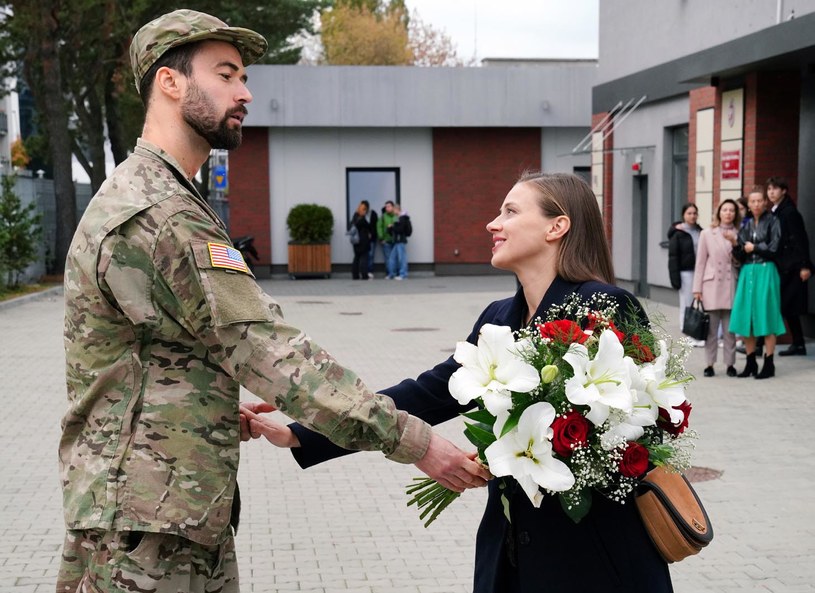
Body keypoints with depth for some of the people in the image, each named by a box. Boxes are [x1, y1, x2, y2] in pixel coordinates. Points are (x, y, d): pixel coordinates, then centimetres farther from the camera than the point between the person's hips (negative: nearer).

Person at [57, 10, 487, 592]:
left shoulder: (161, 198, 17)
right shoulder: (155, 217, -20)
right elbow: (271, 352, -23)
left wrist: (224, 410, 14)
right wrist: (412, 441, -21)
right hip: (144, 538, -10)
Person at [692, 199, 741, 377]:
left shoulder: (737, 235, 9)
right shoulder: (707, 234, 6)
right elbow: (700, 262, 4)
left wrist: (734, 242, -9)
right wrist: (697, 288, 0)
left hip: (731, 286, 1)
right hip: (712, 285, -1)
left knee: (730, 328, 2)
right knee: (711, 328, 0)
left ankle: (730, 364, 10)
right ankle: (710, 364, 7)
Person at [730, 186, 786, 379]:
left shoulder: (772, 221, 0)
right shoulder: (746, 224, 12)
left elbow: (773, 249, -8)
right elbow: (740, 255, 8)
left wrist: (754, 248, -1)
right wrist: (736, 245, -11)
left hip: (765, 272, -5)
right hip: (747, 273, 5)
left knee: (766, 316, -4)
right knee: (746, 317, 3)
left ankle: (768, 364, 2)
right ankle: (751, 363, 12)